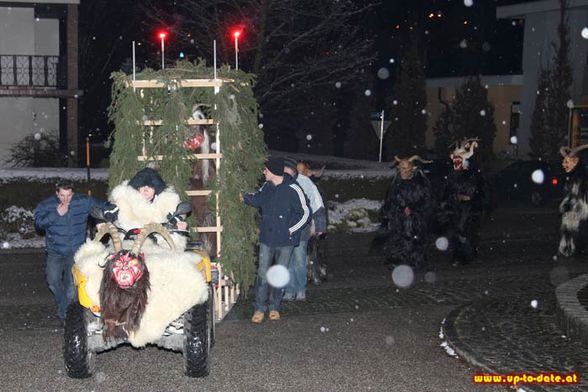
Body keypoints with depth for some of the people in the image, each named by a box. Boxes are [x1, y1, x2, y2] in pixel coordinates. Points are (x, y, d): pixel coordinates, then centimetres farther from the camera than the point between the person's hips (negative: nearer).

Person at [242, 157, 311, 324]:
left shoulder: (293, 189, -15)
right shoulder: (267, 187, 1)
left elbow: (305, 213, -10)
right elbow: (257, 199, 20)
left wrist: (290, 230, -11)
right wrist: (244, 196, 9)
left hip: (285, 241, -4)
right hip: (266, 239, 4)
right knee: (262, 274, 1)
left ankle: (274, 307, 23)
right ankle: (260, 308, 9)